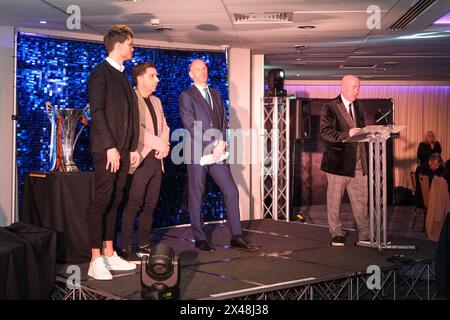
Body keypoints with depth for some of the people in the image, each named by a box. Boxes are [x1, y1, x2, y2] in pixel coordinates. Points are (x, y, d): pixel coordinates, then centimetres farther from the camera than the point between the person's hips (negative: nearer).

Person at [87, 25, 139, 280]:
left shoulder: (123, 76, 19)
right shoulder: (100, 72, -6)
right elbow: (97, 112, -14)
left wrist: (132, 147, 13)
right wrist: (110, 147, -18)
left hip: (123, 149, 8)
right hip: (107, 149, -8)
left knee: (114, 201, 9)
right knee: (102, 200, -7)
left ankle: (110, 254, 14)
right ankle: (96, 261, -3)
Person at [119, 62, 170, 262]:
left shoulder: (156, 101, 21)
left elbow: (164, 127, 19)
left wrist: (165, 145, -1)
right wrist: (159, 143, -15)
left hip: (156, 159, 8)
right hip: (140, 159, -8)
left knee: (150, 205, 8)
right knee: (134, 205, -10)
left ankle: (144, 246, 15)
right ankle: (126, 249, -7)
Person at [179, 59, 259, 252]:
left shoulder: (215, 95, 18)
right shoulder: (186, 96, -2)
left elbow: (223, 120, 15)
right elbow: (191, 127, -10)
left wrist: (221, 143, -3)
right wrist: (213, 146, -12)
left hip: (216, 152, 6)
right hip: (197, 154, -5)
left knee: (231, 191, 0)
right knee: (196, 197, 2)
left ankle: (236, 237, 4)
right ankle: (199, 239, 12)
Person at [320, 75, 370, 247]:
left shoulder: (358, 107, 15)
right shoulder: (330, 108, -6)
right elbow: (325, 132, -16)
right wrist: (346, 134, -27)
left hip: (358, 161, 5)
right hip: (338, 160, -5)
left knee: (361, 199, 6)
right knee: (334, 199, 5)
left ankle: (365, 234, 13)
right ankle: (336, 233, 18)